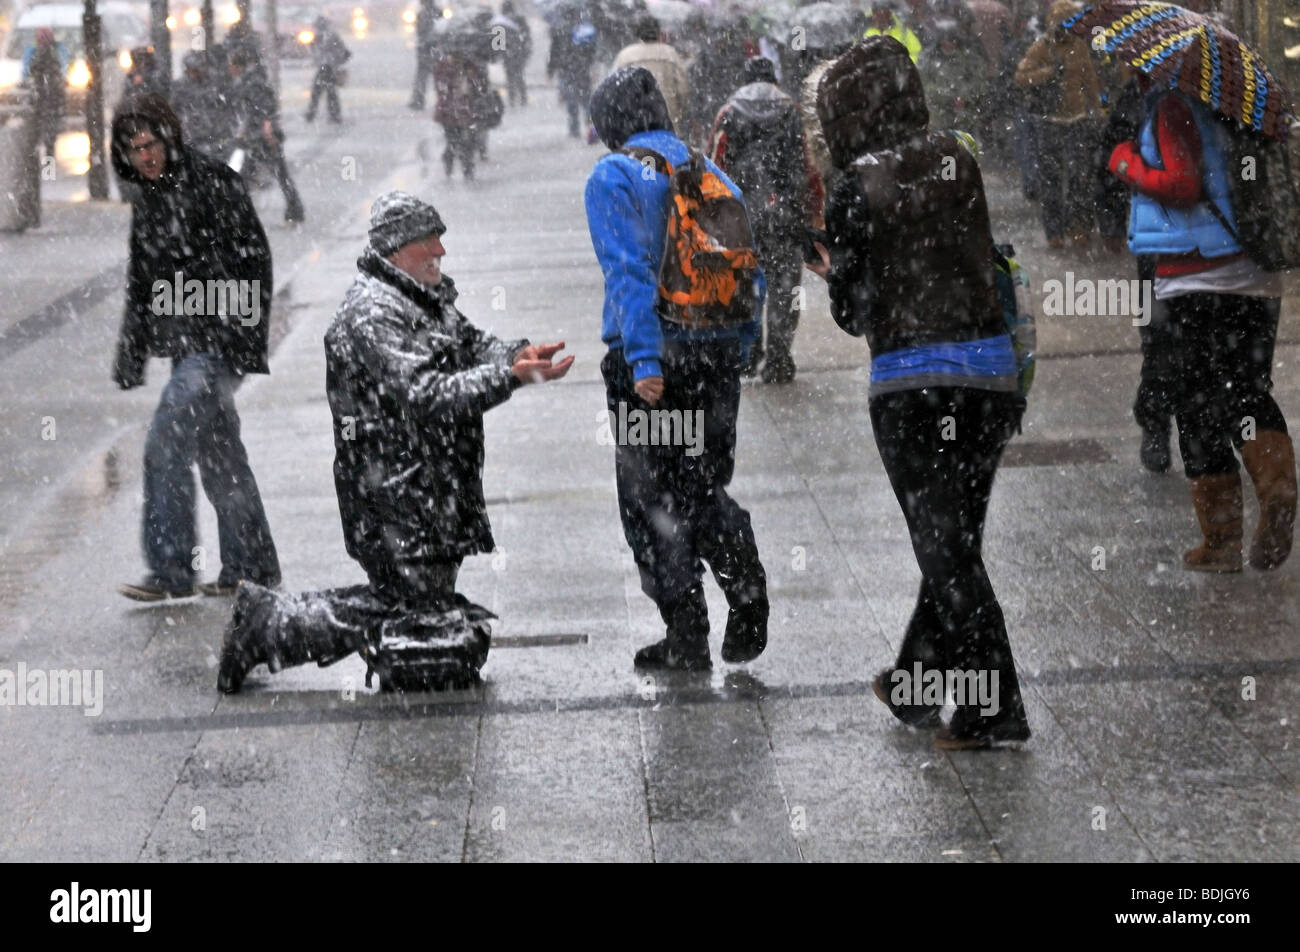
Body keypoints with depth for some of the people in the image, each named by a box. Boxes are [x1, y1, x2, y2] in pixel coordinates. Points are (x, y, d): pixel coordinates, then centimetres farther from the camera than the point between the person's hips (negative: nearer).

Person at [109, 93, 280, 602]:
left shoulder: (212, 182, -10)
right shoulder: (146, 200, 14)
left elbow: (253, 257, -13)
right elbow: (141, 284, 21)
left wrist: (245, 328, -18)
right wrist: (131, 356, 19)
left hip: (221, 342, -8)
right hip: (186, 345, 8)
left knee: (165, 444, -14)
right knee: (218, 452, 12)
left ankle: (172, 570, -9)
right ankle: (252, 567, 20)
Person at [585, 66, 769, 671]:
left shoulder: (614, 177, -6)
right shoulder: (713, 175, 11)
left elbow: (628, 271, -17)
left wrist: (644, 360, -21)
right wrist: (736, 350, 16)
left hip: (651, 359, -5)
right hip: (719, 353, 5)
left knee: (651, 499, 5)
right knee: (703, 485, 18)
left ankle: (687, 638, 5)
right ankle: (746, 590, -5)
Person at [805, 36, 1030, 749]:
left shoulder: (857, 188, -8)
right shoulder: (957, 159, 6)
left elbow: (854, 314, -3)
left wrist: (834, 276, 19)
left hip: (911, 379, -5)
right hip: (991, 365, 6)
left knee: (944, 547, 1)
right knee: (956, 540, 16)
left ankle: (993, 709, 0)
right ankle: (914, 684, 30)